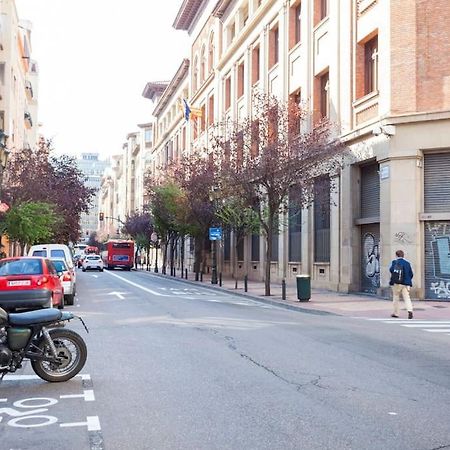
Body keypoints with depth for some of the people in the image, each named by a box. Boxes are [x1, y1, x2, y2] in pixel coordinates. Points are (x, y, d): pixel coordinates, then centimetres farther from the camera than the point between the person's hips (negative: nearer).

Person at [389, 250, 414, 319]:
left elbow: (391, 270, -12)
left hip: (396, 283, -2)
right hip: (406, 284, 2)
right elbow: (411, 274, 7)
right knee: (407, 298, -1)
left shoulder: (395, 262, -1)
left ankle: (395, 313, 15)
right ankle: (410, 310, -21)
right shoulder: (407, 263, 7)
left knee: (396, 298, 9)